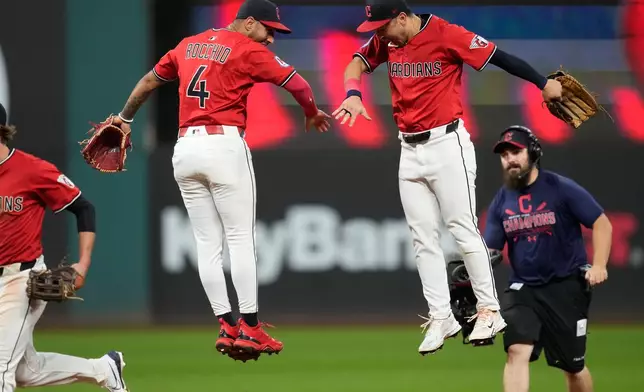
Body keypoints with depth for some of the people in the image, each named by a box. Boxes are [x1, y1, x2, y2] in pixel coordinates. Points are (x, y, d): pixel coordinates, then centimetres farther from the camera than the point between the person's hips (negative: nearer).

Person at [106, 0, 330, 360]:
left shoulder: (189, 45, 17)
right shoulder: (250, 51, -3)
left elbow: (149, 81, 26)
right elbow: (297, 84, -4)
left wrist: (125, 118, 38)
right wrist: (312, 113, 16)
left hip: (184, 151, 6)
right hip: (224, 145, -6)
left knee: (208, 243, 7)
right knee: (241, 237, -3)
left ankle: (227, 327, 3)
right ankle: (249, 328, -6)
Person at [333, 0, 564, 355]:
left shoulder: (446, 34, -13)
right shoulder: (386, 41, 5)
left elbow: (499, 58, -14)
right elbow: (357, 63, 8)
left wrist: (543, 84, -15)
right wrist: (353, 94, -14)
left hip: (446, 144, -7)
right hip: (409, 150, 7)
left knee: (463, 229, -7)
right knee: (423, 238, 4)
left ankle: (489, 311, 1)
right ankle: (441, 318, 8)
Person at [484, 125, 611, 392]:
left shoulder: (561, 189, -7)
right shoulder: (501, 201, 5)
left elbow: (601, 223, -6)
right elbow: (489, 249, 6)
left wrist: (598, 265, -19)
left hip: (567, 287, -3)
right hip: (523, 288, 3)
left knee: (573, 367, 6)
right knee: (517, 351, -18)